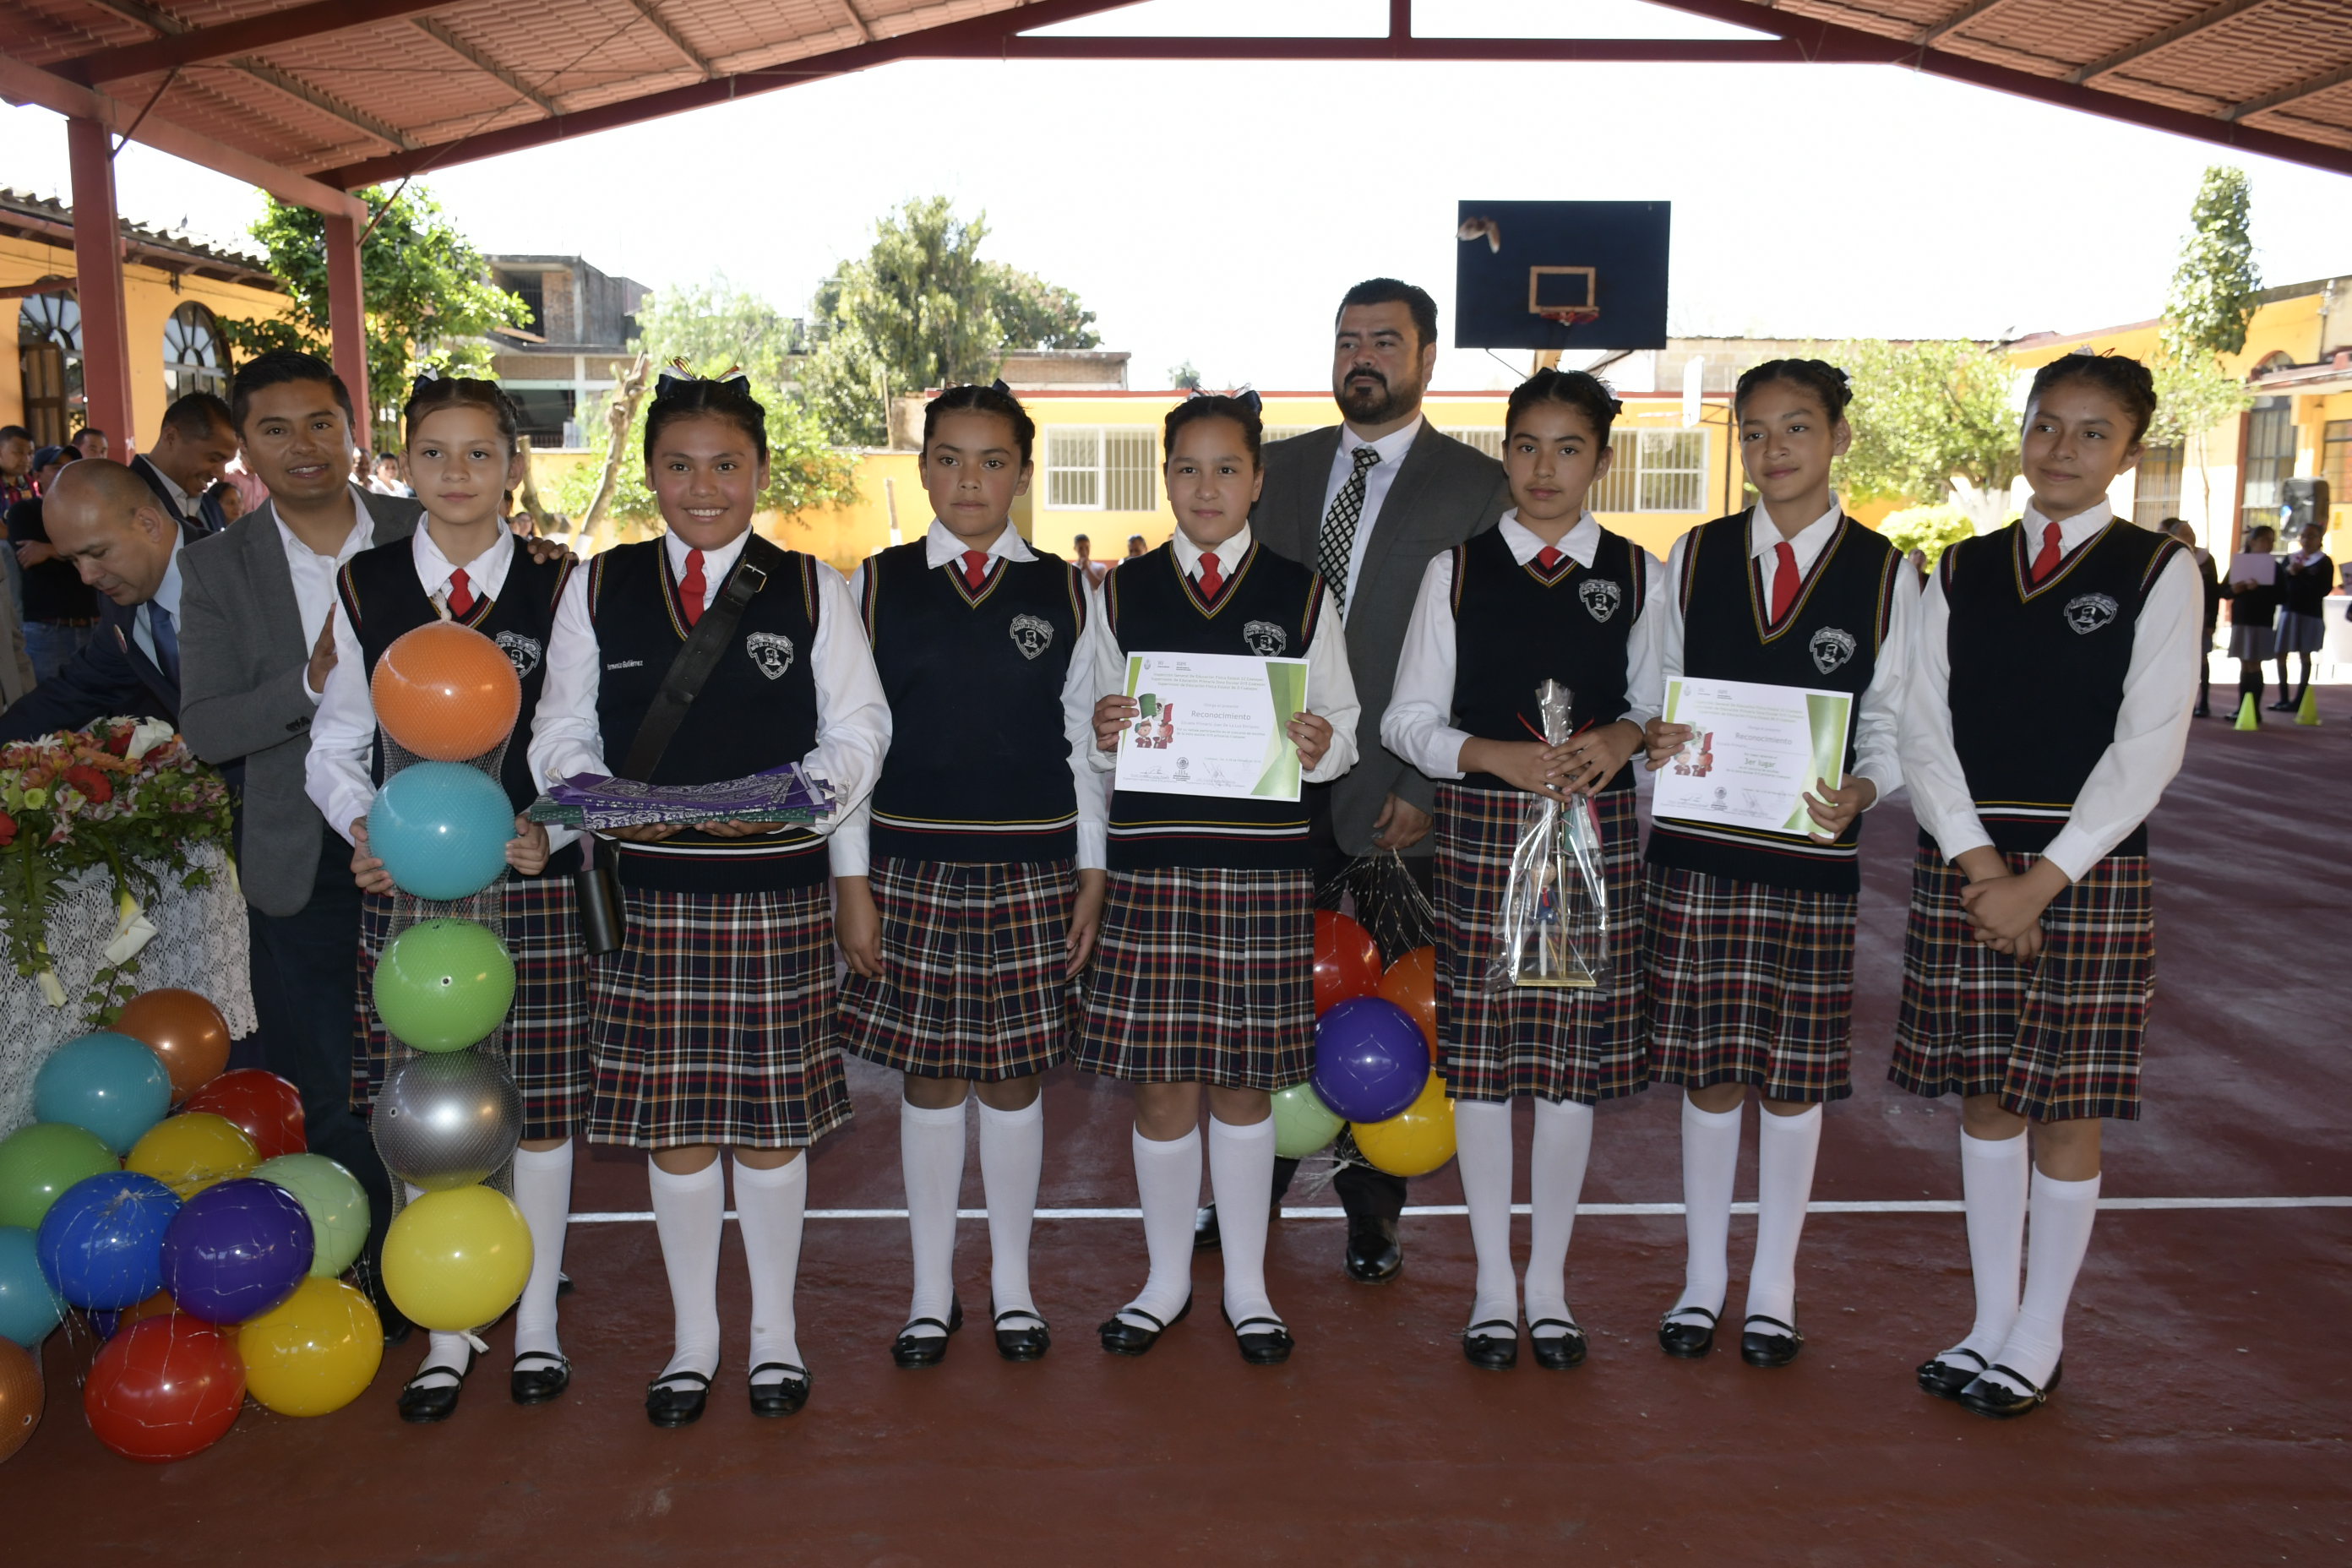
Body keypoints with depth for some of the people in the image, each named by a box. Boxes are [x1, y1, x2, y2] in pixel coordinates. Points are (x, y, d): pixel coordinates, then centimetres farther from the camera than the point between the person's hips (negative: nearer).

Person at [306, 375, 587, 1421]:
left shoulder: (557, 586, 1)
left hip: (532, 882, -1)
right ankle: (449, 1332, 25)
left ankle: (536, 1323, 25)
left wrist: (552, 827, -17)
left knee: (541, 1107, 6)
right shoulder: (362, 587, 6)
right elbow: (336, 746, 9)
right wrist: (364, 826, -10)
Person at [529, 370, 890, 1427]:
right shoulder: (599, 588, 9)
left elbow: (859, 726, 2)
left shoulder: (809, 587, 5)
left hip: (776, 888, -1)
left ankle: (774, 1331, 26)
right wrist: (590, 791, -12)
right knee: (673, 1122, 8)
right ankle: (694, 1337, 26)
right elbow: (562, 728, 9)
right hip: (647, 888, 1)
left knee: (772, 1120, 7)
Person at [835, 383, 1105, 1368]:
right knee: (930, 1076, 8)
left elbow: (1082, 741, 7)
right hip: (913, 865, 0)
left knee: (1014, 1077, 8)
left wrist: (1092, 873, 3)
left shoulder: (1064, 591, 6)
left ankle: (1012, 1281, 25)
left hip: (1030, 871, 0)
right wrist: (852, 880, -2)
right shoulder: (878, 585, 3)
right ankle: (933, 1289, 24)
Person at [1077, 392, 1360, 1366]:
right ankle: (1167, 1278, 25)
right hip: (1151, 862, 1)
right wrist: (1104, 733, -12)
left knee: (1246, 1083, 8)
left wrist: (1321, 747, -16)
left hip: (1263, 866, 0)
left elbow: (1344, 732, 6)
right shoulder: (1124, 594, 8)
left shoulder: (1301, 594, 6)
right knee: (1162, 1089, 5)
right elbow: (1096, 742, 10)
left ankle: (1247, 1285, 24)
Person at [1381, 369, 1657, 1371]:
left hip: (1597, 831, 1)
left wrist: (1624, 734, -10)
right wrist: (1499, 755, -15)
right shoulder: (1456, 571, 4)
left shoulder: (1638, 575, 8)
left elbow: (1660, 704, 13)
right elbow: (1408, 720, 1)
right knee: (1481, 1057, 4)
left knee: (1577, 1057, 6)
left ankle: (1551, 1280, 23)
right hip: (1481, 829, -1)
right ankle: (1494, 1282, 20)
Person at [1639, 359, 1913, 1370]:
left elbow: (1891, 727, 2)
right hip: (1696, 849, 1)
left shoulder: (1885, 573, 1)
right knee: (1708, 1069, 7)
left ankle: (1774, 1286, 25)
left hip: (1811, 854, -1)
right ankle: (1703, 1276, 25)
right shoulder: (1695, 557, 6)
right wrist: (1653, 739, -14)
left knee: (1794, 1078, 8)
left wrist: (1859, 791, -19)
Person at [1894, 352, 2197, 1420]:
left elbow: (2149, 748, -8)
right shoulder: (1961, 573, 8)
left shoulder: (2158, 573, -1)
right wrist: (1976, 862, -11)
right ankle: (1990, 1322, 24)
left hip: (2087, 869, -3)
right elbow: (1924, 729, 2)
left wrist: (2045, 879, -15)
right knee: (1984, 1095, 10)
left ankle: (2039, 1342, 19)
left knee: (2063, 1109, 3)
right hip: (1961, 862, 3)